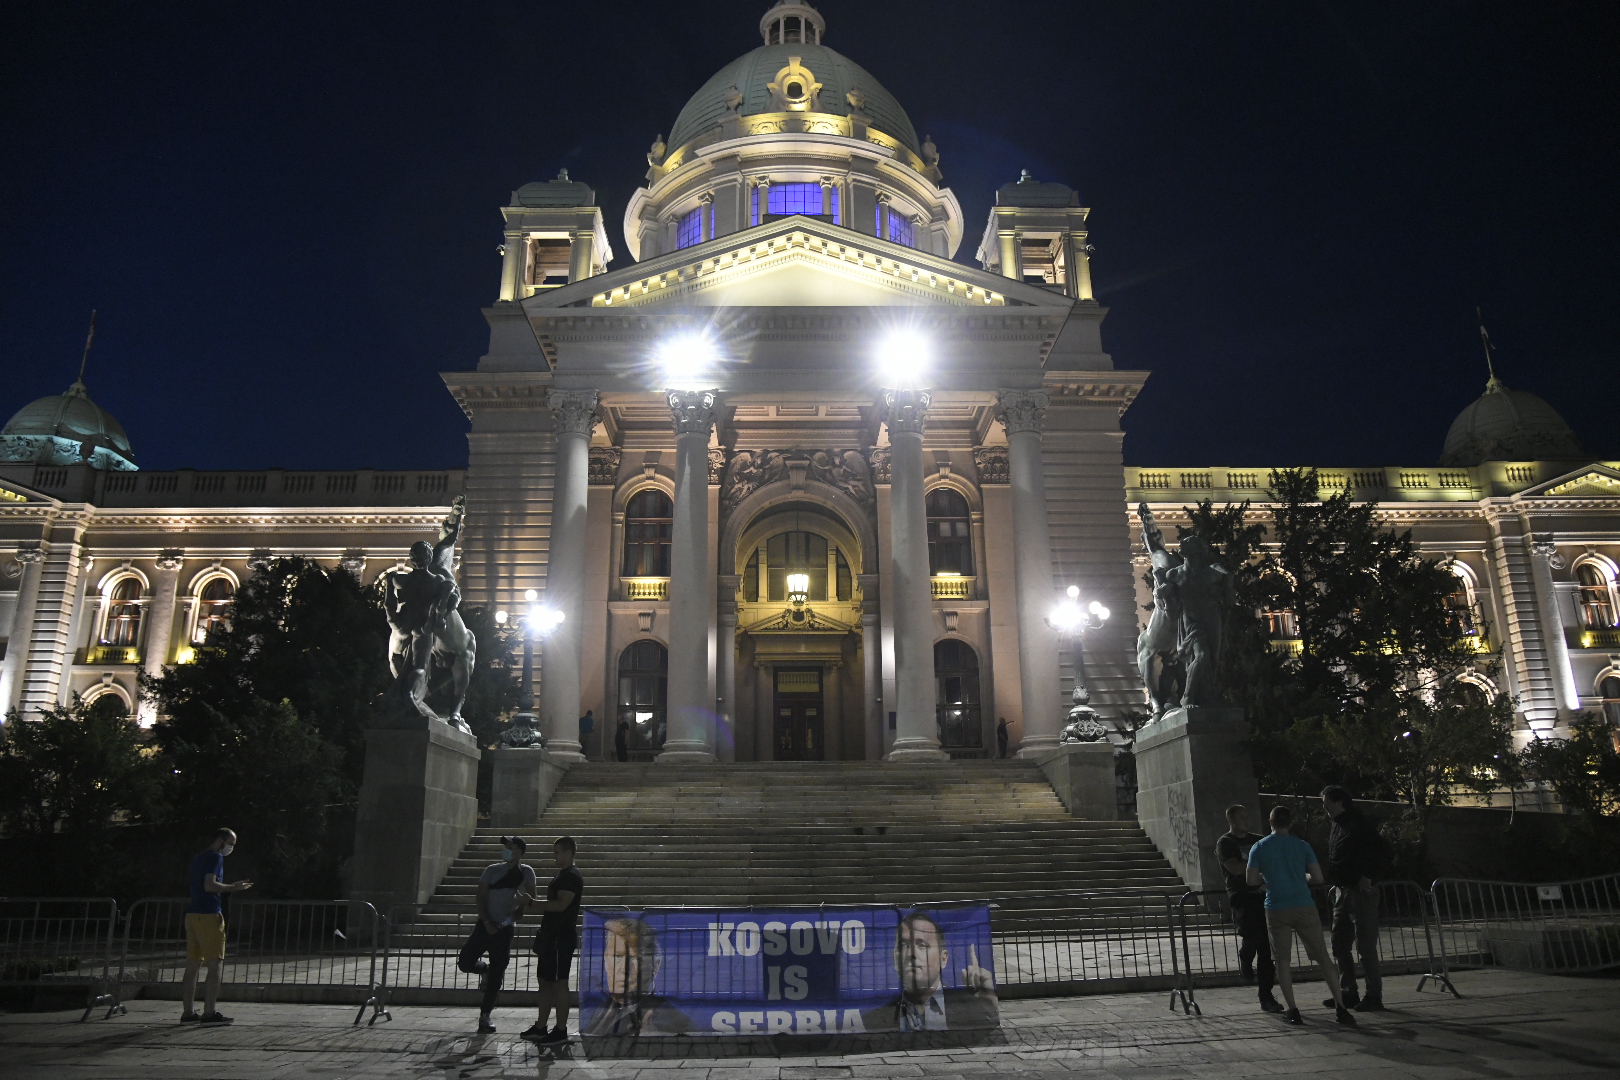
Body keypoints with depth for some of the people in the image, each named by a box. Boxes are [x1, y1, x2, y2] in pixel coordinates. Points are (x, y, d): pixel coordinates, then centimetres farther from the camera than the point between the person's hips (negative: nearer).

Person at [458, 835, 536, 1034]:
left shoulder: (526, 873, 0)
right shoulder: (493, 870, 2)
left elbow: (529, 900, 2)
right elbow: (481, 898, 0)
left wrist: (514, 916, -11)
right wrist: (487, 922, -11)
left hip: (505, 928, -1)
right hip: (485, 925, 1)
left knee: (496, 976, 0)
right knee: (465, 962, -9)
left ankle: (485, 1016, 13)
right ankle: (486, 970, 24)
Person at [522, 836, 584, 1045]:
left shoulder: (572, 876, -15)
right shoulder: (562, 874, 17)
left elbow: (560, 905, -24)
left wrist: (533, 902, -17)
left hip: (562, 937, -10)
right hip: (552, 936, 10)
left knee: (559, 982, -5)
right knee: (545, 981, 14)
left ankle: (561, 1030, 1)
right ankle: (540, 1028, 21)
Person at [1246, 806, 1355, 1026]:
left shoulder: (1259, 848, 1)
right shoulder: (1302, 846, 3)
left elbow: (1251, 879, -1)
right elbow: (1318, 878, 0)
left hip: (1276, 909, 0)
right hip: (1304, 907, 0)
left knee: (1283, 960, 8)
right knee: (1323, 957, 5)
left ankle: (1293, 1010, 4)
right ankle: (1340, 1008, 1)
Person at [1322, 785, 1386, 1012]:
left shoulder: (1359, 825, -13)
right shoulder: (1337, 826, 15)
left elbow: (1382, 850, -21)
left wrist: (1368, 876, -20)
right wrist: (1333, 884, 16)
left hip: (1361, 892, -9)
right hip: (1342, 892, 9)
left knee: (1366, 947, -4)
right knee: (1339, 945, 11)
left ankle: (1374, 997, 4)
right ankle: (1348, 993, 19)